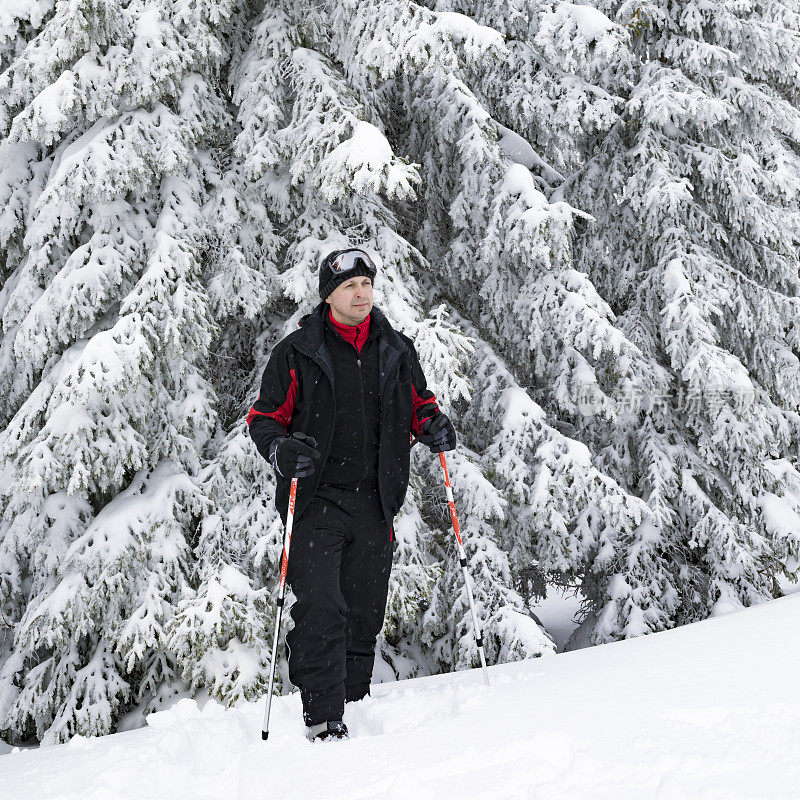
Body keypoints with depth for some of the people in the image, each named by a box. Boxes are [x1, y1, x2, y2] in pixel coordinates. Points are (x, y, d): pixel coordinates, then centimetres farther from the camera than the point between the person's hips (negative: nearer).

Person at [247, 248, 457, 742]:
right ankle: (323, 718, -13)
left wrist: (434, 425, -1)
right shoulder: (298, 352, 0)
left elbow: (420, 403, 22)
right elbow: (265, 417, 3)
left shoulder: (396, 351, 10)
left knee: (364, 616, 9)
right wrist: (281, 450, -19)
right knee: (321, 611, -15)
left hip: (374, 504, 4)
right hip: (317, 500, -4)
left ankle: (354, 703, 21)